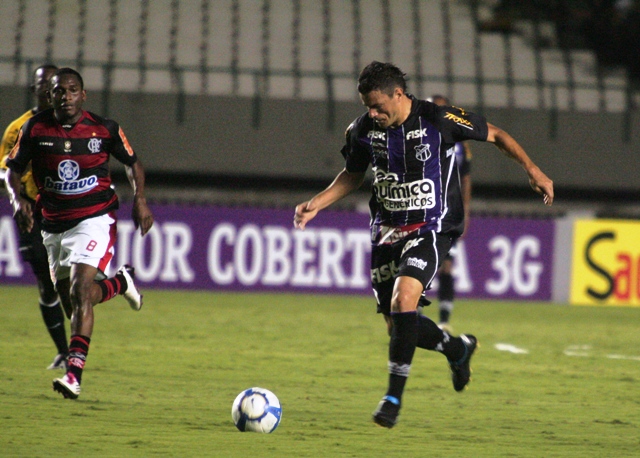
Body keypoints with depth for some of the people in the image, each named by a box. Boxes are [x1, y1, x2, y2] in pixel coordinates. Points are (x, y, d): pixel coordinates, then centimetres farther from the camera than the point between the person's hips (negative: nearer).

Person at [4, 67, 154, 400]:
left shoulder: (104, 129, -6)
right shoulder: (35, 129, -3)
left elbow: (132, 163, 10)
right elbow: (12, 169, 6)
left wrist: (140, 199, -6)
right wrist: (17, 199, -13)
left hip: (95, 219, -4)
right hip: (54, 225, 4)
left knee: (79, 291, -21)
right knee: (69, 297, 11)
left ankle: (74, 373, -25)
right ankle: (120, 283, 43)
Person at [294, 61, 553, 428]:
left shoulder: (439, 120, -15)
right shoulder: (363, 130, -2)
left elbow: (494, 135, -3)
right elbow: (353, 176, 16)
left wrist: (532, 169, -10)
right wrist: (316, 204, 3)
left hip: (432, 228, -6)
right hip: (387, 230, 6)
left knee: (404, 298, -27)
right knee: (396, 322, 7)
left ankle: (394, 395, -19)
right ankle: (457, 348, 38)